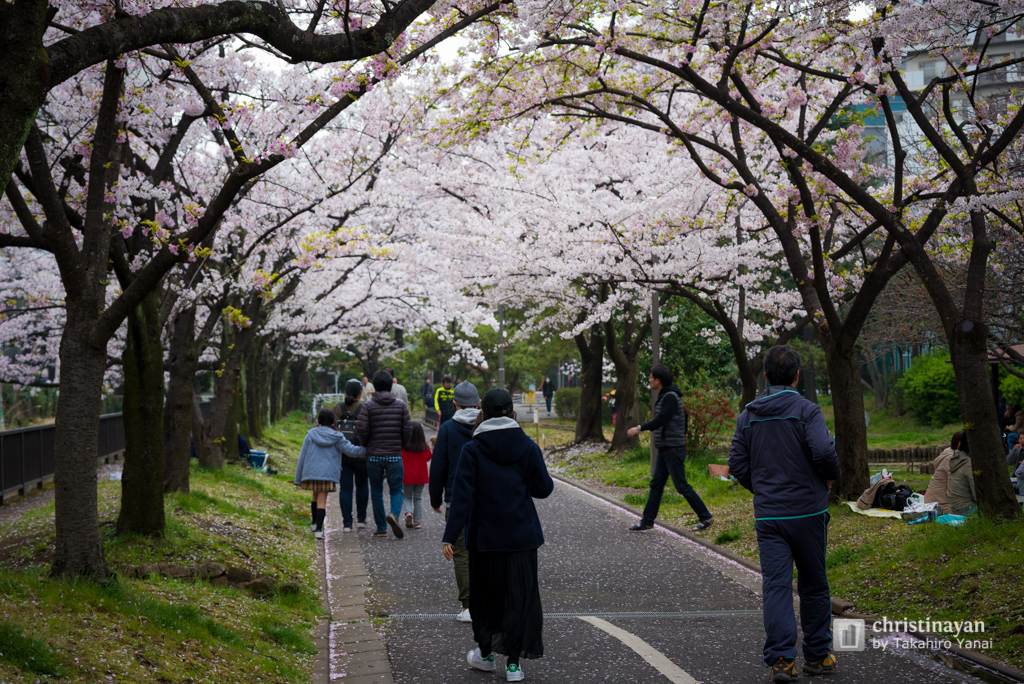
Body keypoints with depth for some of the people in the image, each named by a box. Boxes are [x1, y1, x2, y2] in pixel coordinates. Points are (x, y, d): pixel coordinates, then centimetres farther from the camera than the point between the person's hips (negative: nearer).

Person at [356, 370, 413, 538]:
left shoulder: (368, 405, -3)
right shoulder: (400, 405, 2)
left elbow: (361, 429, -10)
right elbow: (408, 429, -2)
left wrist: (366, 445, 8)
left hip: (374, 455, 0)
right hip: (394, 455, 0)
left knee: (376, 492, 11)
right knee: (396, 490, 7)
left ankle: (381, 528, 12)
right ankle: (394, 514, -22)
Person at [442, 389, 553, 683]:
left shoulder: (472, 449, -9)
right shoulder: (528, 447, -3)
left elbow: (462, 496, -13)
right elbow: (543, 488, 1)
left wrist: (450, 536, -11)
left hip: (485, 535, -1)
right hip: (522, 536, 1)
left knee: (486, 592, 15)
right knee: (519, 595, 8)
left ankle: (486, 653, 27)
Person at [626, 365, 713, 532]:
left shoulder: (670, 397, -16)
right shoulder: (664, 396, 14)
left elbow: (661, 420, -26)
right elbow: (685, 417, 22)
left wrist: (640, 428, -24)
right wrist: (681, 438, 25)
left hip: (673, 449, -10)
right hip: (664, 449, 10)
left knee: (681, 485, -6)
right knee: (656, 484, 10)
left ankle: (705, 517, 2)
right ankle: (647, 521, 14)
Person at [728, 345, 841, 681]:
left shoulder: (748, 416, 6)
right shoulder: (806, 410, -9)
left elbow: (738, 465, 5)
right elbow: (824, 451, -21)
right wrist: (831, 476, -1)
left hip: (767, 515, 3)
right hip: (807, 511, -3)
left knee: (775, 585, 0)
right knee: (814, 586, 11)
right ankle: (818, 656, 20)